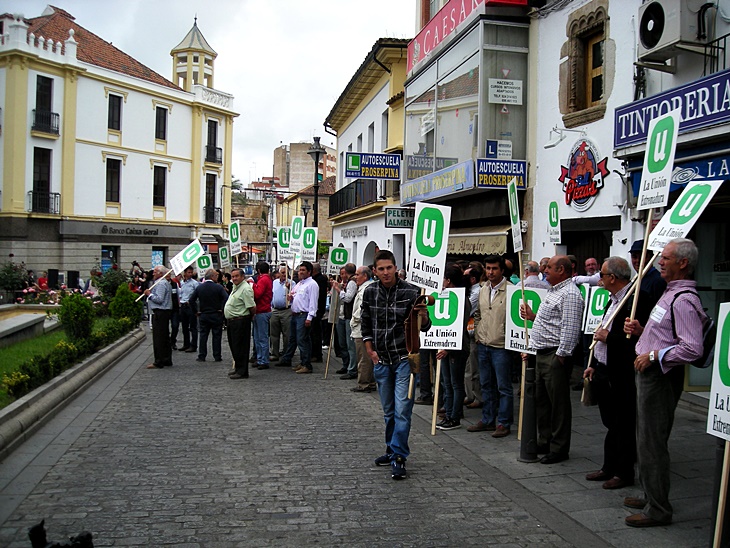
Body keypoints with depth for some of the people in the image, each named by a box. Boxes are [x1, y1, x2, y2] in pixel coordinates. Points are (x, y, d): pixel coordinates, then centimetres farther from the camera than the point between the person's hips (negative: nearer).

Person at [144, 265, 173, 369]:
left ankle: (159, 362, -7)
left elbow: (159, 299, -22)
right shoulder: (165, 283, 20)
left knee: (158, 338, -8)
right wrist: (150, 294, 11)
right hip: (165, 312, 11)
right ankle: (167, 360, 20)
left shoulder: (161, 284, -14)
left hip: (160, 314, -11)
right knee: (165, 338, 14)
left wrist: (149, 294, -11)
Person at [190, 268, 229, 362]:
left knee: (203, 336, 9)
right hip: (216, 315, -3)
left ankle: (201, 356, 9)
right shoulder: (218, 287, -11)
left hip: (203, 315, 3)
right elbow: (226, 298, -21)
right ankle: (217, 356, 7)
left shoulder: (199, 287, 1)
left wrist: (197, 310, 6)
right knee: (217, 336, 5)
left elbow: (191, 300, 1)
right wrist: (222, 309, -10)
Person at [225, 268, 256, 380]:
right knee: (234, 345, 16)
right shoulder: (235, 287, 16)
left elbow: (252, 307, -21)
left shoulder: (245, 288, -17)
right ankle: (237, 368, 28)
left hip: (240, 322, -10)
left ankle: (242, 372, 1)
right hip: (232, 321, 10)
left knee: (240, 347, -6)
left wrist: (251, 316, -4)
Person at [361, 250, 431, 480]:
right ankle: (392, 449, 31)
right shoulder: (370, 292, 2)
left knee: (402, 410, -8)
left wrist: (423, 316, -30)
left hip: (404, 358, -4)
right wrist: (370, 350, 8)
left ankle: (398, 457, 0)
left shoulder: (411, 292, -11)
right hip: (381, 360, 4)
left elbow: (425, 327, -8)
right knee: (388, 411, 16)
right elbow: (365, 323, 15)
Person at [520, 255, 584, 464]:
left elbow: (570, 329, -22)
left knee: (558, 402, -1)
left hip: (556, 356, -11)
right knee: (541, 400, 17)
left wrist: (561, 355, -22)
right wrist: (533, 316, 17)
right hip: (542, 353, 11)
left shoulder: (569, 294, -15)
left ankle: (559, 449, 8)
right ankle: (544, 442, 28)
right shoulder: (554, 291, 19)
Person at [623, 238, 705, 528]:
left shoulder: (684, 300, -19)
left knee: (652, 442, -3)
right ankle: (651, 497, 33)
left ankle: (658, 509, 8)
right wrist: (641, 330, 10)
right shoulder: (671, 293, 15)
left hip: (661, 377, -11)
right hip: (649, 374, 11)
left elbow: (692, 348, -27)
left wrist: (653, 356, -22)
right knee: (647, 439, 19)